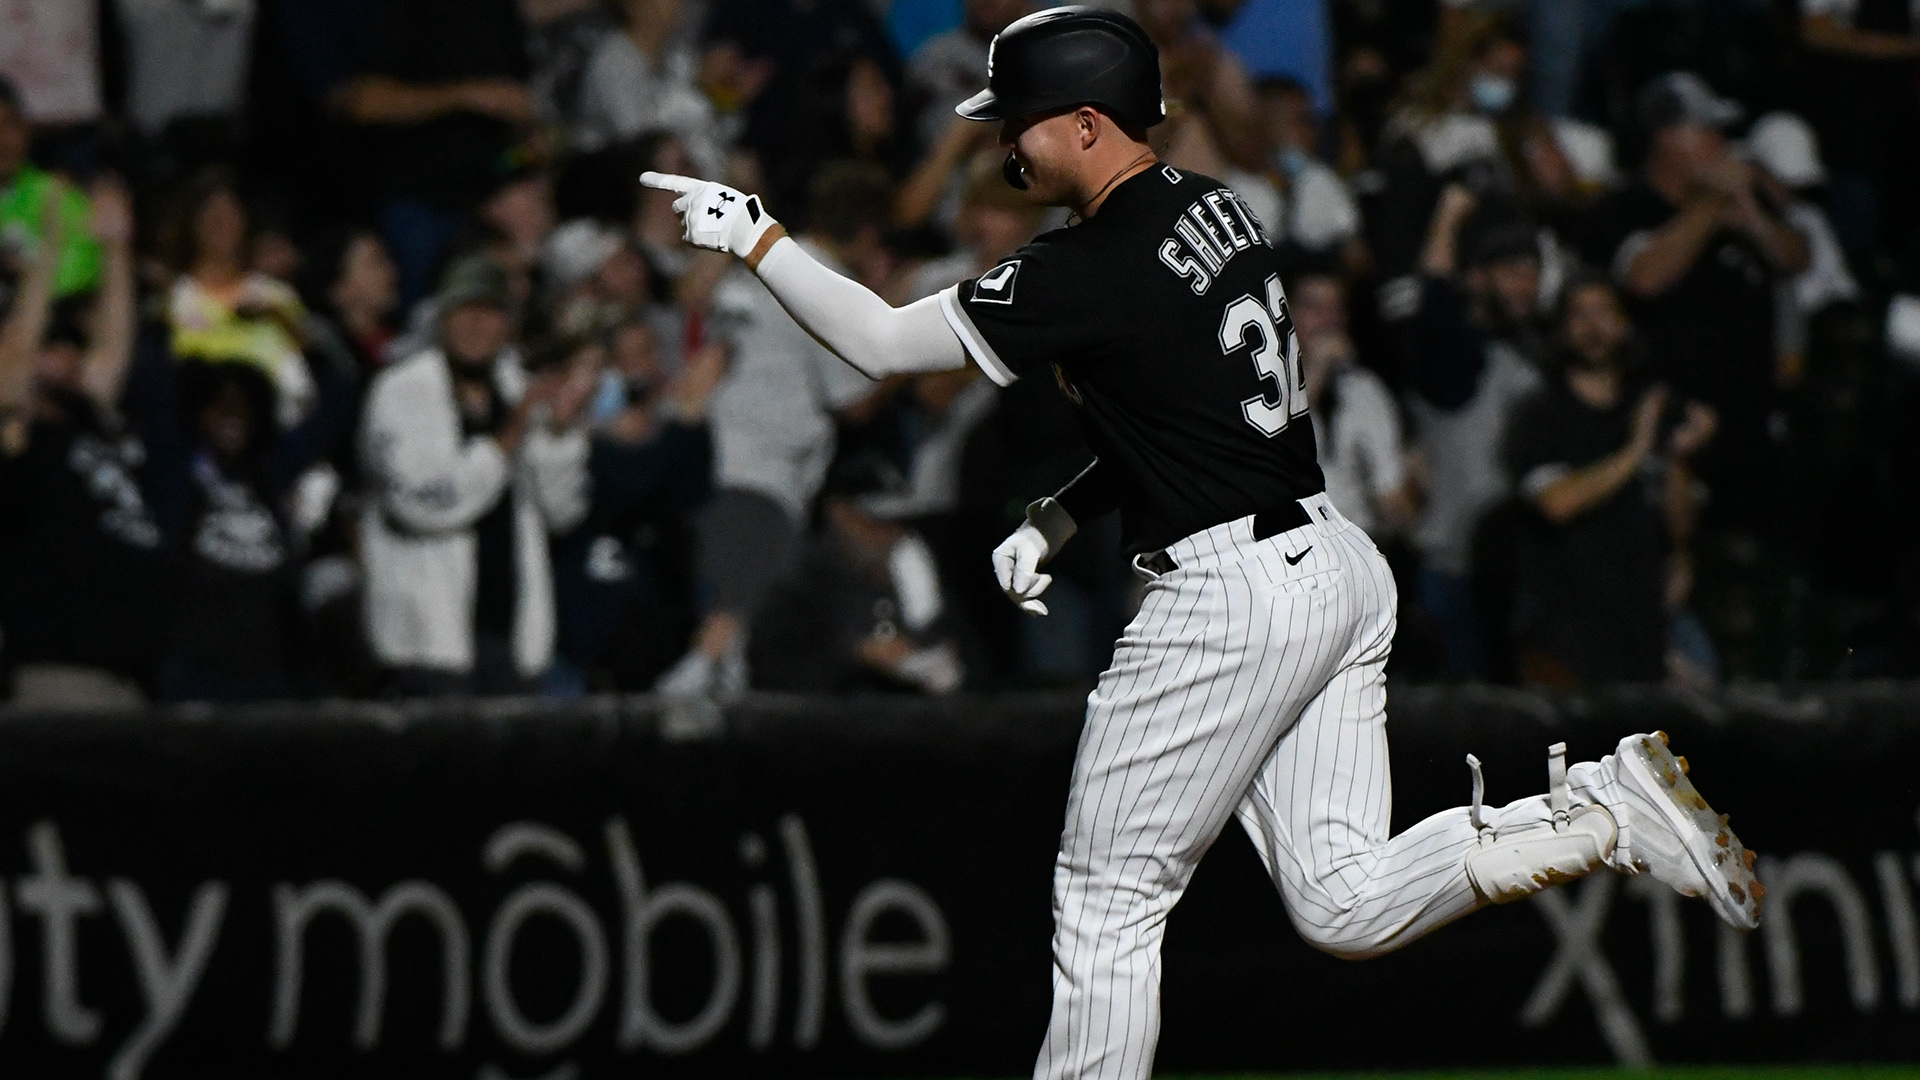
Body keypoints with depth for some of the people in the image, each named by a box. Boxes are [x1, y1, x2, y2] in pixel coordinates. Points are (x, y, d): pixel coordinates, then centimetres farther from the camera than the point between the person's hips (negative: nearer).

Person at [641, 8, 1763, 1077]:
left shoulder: (1094, 271, -17)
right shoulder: (1216, 207, 10)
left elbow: (883, 342, -11)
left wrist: (757, 240, -1)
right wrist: (1059, 517, 15)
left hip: (1233, 603, -9)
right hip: (1340, 570, 9)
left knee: (1110, 896, 3)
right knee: (1346, 903, 7)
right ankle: (1609, 810, -7)